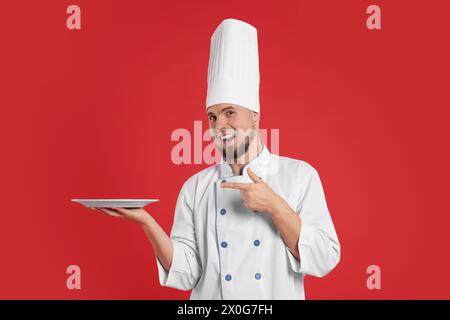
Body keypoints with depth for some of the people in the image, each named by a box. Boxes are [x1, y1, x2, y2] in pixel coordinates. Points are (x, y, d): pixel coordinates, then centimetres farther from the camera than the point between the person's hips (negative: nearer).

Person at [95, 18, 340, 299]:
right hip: (210, 295, 1)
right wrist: (146, 222, -20)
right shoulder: (195, 187, -4)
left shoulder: (299, 175, -9)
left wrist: (274, 206, -22)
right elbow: (185, 273, -7)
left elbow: (324, 260, -12)